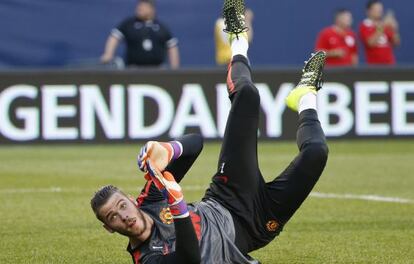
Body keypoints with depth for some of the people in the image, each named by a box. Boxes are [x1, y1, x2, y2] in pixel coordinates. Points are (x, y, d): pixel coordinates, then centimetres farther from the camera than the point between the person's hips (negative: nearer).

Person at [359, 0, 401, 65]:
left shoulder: (387, 26, 11)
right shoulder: (364, 26, -4)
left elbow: (396, 43, 9)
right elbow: (371, 43, -20)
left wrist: (394, 30, -9)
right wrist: (382, 27, -23)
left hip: (389, 64, 5)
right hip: (374, 64, -5)